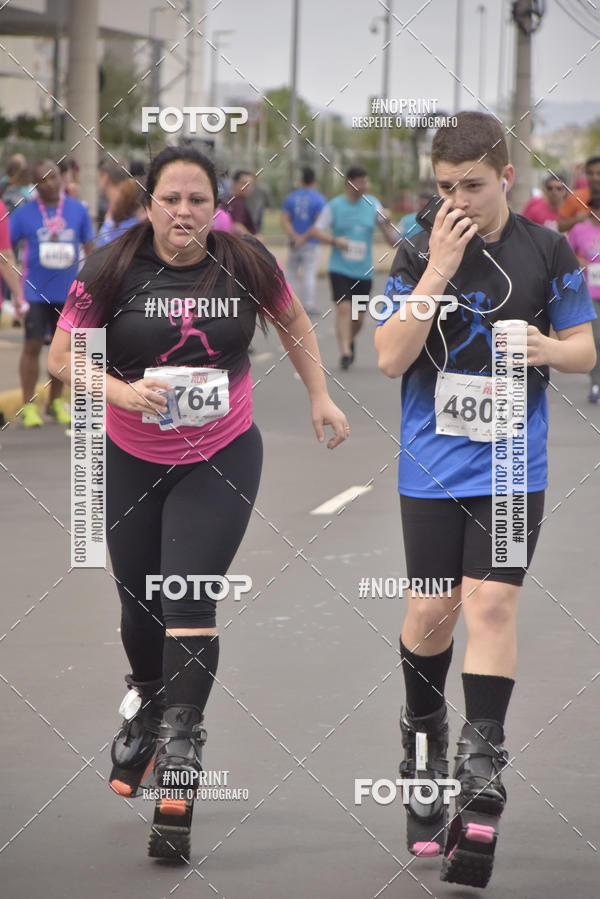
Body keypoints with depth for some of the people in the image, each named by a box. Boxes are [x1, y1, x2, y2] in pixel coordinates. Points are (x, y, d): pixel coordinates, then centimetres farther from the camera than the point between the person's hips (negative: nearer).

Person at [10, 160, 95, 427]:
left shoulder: (78, 210, 4)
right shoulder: (24, 213, -2)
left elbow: (89, 247, 12)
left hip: (68, 292, 2)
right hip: (35, 292, -2)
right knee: (32, 345, -4)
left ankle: (56, 401, 22)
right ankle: (28, 405, 2)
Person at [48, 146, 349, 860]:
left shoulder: (246, 264, -7)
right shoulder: (112, 270, -10)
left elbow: (292, 322, 12)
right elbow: (63, 354, -7)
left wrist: (319, 396, 13)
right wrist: (122, 391, -23)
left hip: (222, 459, -1)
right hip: (133, 461, 1)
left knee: (189, 598, -14)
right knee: (139, 603, 12)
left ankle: (179, 749, -13)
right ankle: (146, 703, 43)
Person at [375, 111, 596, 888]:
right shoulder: (418, 254, -2)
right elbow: (390, 358, -11)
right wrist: (439, 270, -19)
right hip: (432, 465, 1)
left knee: (492, 603, -10)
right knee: (432, 610, 4)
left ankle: (481, 777, -9)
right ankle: (422, 737, 31)